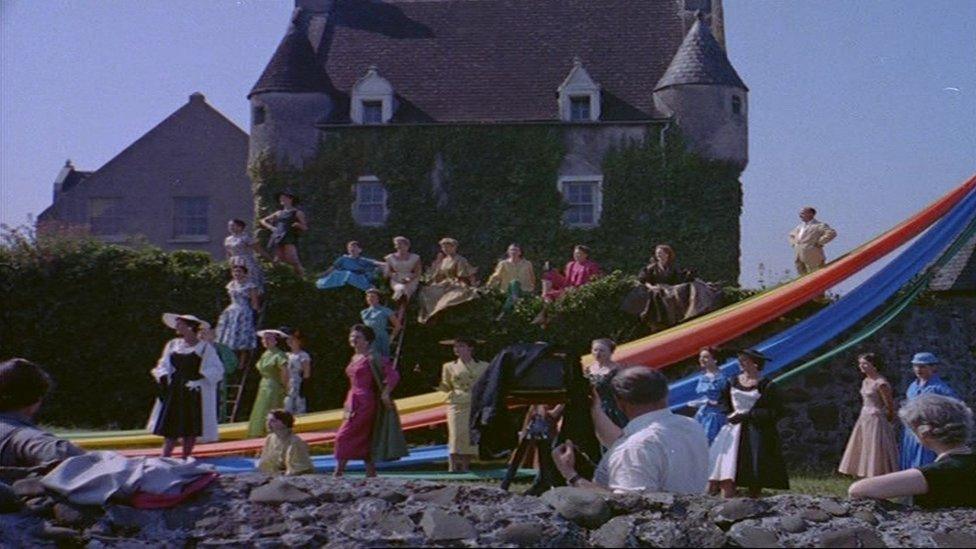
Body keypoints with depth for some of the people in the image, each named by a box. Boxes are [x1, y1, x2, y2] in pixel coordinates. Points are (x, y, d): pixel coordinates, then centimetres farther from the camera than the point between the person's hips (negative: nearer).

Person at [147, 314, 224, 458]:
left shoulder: (205, 347, -3)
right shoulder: (172, 345, 12)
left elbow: (216, 370, -7)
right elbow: (163, 366, 13)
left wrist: (198, 380, -17)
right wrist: (163, 378, -6)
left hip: (194, 393, -3)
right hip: (174, 393, 3)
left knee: (191, 430, 1)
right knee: (170, 430, -1)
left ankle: (185, 460, 10)